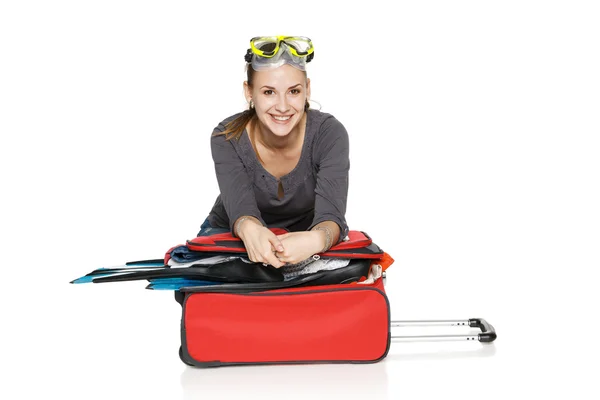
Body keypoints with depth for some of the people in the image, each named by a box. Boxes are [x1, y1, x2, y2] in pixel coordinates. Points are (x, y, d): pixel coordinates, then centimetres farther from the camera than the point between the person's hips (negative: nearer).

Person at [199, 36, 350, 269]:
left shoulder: (329, 134, -24)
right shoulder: (227, 138, -23)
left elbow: (331, 214, -35)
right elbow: (240, 208, -35)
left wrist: (315, 240, -59)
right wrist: (251, 232, -61)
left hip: (302, 238, 1)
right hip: (230, 235, -1)